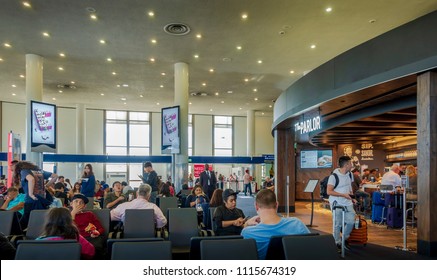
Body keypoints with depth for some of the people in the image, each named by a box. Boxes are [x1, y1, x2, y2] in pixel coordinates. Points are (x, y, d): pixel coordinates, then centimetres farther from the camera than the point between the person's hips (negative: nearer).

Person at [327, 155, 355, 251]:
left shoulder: (349, 174, 6)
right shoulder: (334, 176, -16)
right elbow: (329, 191, -18)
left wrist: (352, 197, 9)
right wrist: (343, 195, -21)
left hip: (348, 203, 6)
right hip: (337, 203, -6)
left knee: (351, 221, 1)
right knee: (337, 224, 1)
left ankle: (344, 239, 24)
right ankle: (338, 242, 18)